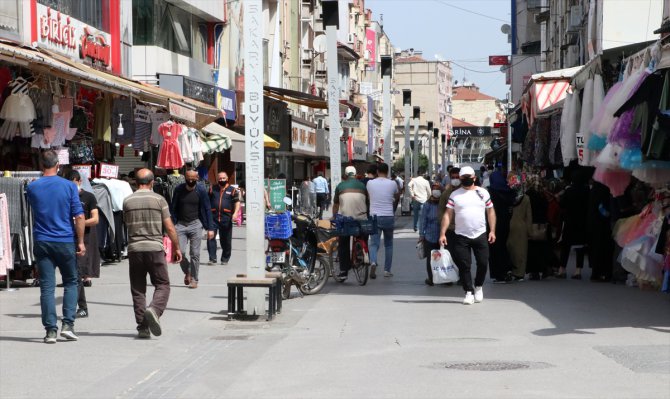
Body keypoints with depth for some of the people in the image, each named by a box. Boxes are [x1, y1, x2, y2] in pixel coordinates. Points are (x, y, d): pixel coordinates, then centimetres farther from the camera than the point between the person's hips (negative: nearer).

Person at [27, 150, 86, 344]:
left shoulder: (32, 188, 1)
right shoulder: (69, 186, -5)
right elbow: (79, 216, -7)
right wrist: (81, 241, -1)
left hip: (42, 242, 1)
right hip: (65, 241, -1)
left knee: (47, 287, 3)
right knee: (71, 282, 14)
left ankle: (51, 329, -1)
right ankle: (68, 324, 3)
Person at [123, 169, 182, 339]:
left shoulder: (127, 201, 5)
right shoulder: (158, 199, -1)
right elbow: (169, 227, -1)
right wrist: (176, 248, 8)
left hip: (134, 249, 2)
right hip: (155, 248, -2)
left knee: (138, 289, 8)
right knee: (163, 285, 6)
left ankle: (142, 327, 4)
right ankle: (154, 310, -21)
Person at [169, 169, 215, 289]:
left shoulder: (201, 190, -1)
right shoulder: (179, 189, 3)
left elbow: (207, 209, 1)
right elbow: (172, 208, 10)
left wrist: (210, 228, -3)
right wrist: (171, 226, 1)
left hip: (195, 224, -1)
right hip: (180, 224, 1)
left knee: (195, 253, -2)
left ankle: (194, 279, 8)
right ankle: (187, 272, 17)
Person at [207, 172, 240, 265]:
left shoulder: (232, 190, 8)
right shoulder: (212, 189, 13)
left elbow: (237, 202, 4)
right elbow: (207, 202, 17)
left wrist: (235, 213, -12)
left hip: (226, 218, -1)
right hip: (213, 217, 1)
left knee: (226, 240, 6)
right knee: (211, 237, -12)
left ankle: (225, 259, 19)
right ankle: (212, 259, -10)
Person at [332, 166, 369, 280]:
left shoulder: (340, 186, 4)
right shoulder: (362, 185, 8)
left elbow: (335, 205, 8)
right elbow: (368, 203, 12)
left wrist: (334, 217, 20)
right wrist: (368, 215, 25)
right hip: (361, 218, 1)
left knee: (343, 245, 7)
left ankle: (344, 270, 2)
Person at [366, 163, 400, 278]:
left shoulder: (370, 183, -1)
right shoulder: (392, 184, -3)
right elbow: (397, 196, 15)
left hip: (375, 217, 0)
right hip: (388, 217, 0)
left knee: (374, 244, -1)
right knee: (388, 244, 15)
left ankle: (373, 262, -29)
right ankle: (387, 270, 15)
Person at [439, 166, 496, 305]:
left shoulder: (483, 193, 8)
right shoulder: (455, 195, 4)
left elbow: (490, 211, 10)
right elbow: (447, 215, 1)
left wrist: (492, 231, 2)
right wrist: (442, 234, -7)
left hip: (480, 235, 1)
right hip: (461, 236, -1)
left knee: (483, 263, 1)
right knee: (464, 266, -3)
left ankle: (478, 287, 24)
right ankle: (469, 292, 6)